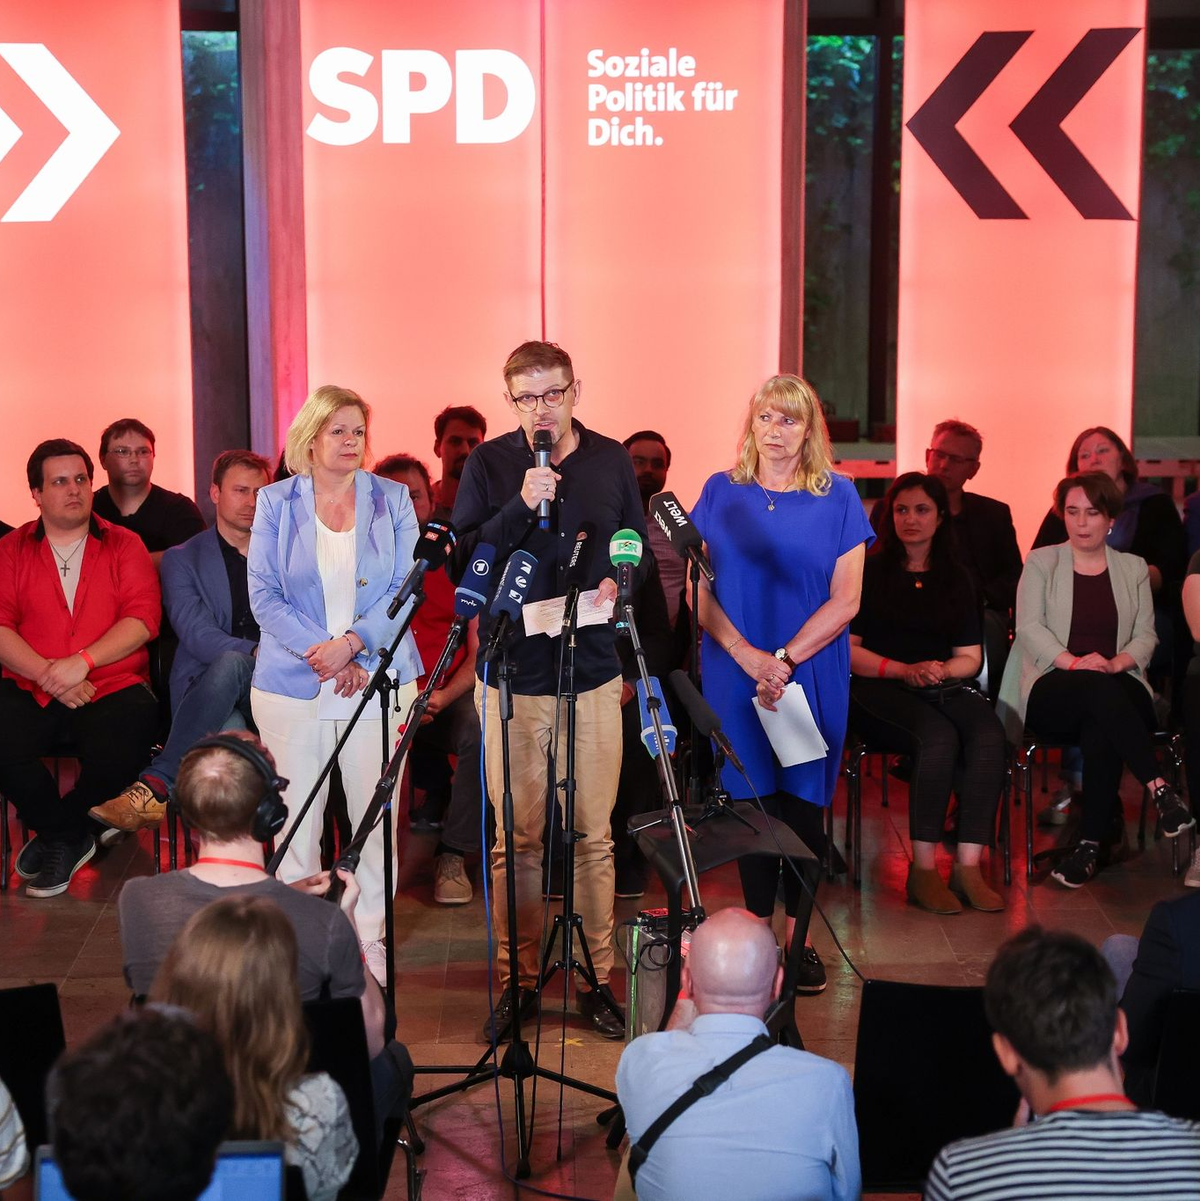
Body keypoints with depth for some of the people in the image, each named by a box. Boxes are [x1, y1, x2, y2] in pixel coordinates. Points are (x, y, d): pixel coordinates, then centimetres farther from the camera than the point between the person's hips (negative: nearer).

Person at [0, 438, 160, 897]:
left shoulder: (124, 545, 11)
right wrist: (46, 673, -16)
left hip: (112, 685, -1)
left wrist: (82, 662, -16)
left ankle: (57, 833, 2)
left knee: (120, 750, -32)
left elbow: (143, 619, -2)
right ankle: (71, 837, -1)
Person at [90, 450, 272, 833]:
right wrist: (256, 652, -22)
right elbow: (197, 634, -4)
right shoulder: (183, 559, 11)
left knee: (231, 664, -35)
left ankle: (157, 782, -33)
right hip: (205, 689, -1)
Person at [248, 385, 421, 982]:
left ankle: (371, 935, 15)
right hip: (292, 683, 0)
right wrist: (319, 653, -13)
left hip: (378, 679, 1)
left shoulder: (392, 500, 7)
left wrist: (350, 643, -14)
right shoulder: (276, 502, 6)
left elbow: (405, 589, 0)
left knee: (376, 815, 1)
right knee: (297, 816, 1)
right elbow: (264, 595, 0)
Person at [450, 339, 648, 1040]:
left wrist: (617, 582, -7)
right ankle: (519, 979, 16)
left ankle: (598, 977, 17)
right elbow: (464, 557, -7)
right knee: (517, 836, 3)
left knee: (595, 833, 5)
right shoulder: (489, 465, 1)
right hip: (512, 673, -1)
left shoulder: (612, 461, 7)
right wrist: (522, 506, -19)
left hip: (593, 672, 1)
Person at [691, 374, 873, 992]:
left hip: (813, 674, 0)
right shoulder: (721, 493, 4)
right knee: (752, 799, 3)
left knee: (803, 802, 3)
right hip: (735, 673, 0)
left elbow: (845, 600, -3)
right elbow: (698, 589, 1)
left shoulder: (837, 497, 1)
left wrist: (786, 660, -13)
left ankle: (797, 936, 14)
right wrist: (748, 656, -13)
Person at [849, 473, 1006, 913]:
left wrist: (943, 670, -6)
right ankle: (923, 871, -29)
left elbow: (970, 657, 16)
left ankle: (968, 867, -30)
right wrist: (905, 670, -10)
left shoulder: (956, 579, 18)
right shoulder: (868, 572, 6)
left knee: (989, 733, -30)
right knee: (938, 736, -35)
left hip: (945, 688, 4)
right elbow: (846, 650, 0)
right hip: (878, 691, -4)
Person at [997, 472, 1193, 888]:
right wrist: (1073, 662, -19)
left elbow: (1145, 635, 8)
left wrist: (1118, 662, -15)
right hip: (1052, 691, -1)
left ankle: (1092, 842, -31)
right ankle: (1159, 788, -42)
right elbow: (1029, 627, -2)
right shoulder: (1041, 562, 11)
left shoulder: (1133, 568, 17)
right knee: (1098, 689, -39)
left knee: (1100, 731, -36)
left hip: (1118, 688, 2)